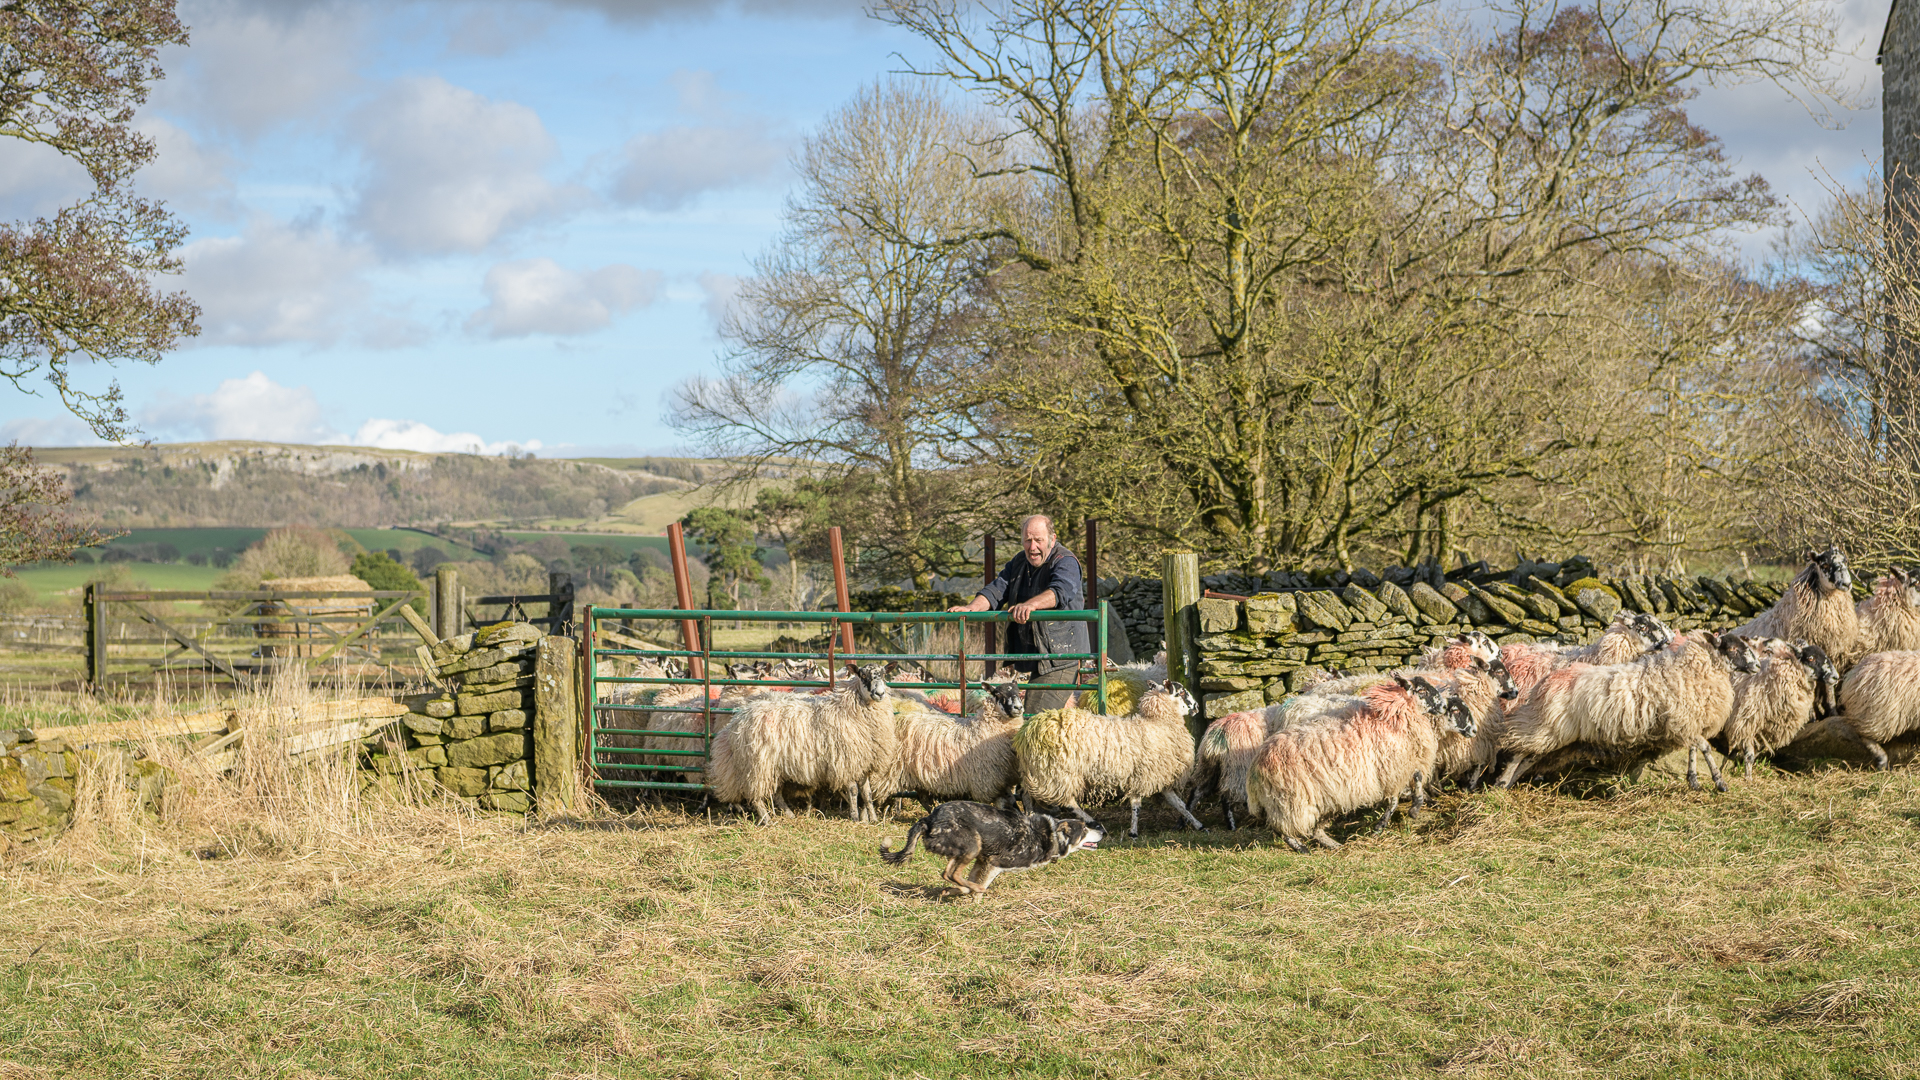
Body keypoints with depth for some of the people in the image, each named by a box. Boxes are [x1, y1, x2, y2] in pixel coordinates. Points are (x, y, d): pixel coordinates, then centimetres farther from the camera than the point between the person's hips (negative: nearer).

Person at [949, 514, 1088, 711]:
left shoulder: (1065, 562, -13)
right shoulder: (1019, 562, 13)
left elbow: (1061, 591, -33)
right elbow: (997, 590, 7)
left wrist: (1031, 604, -51)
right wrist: (971, 608, -13)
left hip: (1060, 659, -9)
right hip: (1038, 658, 9)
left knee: (1038, 714, -20)